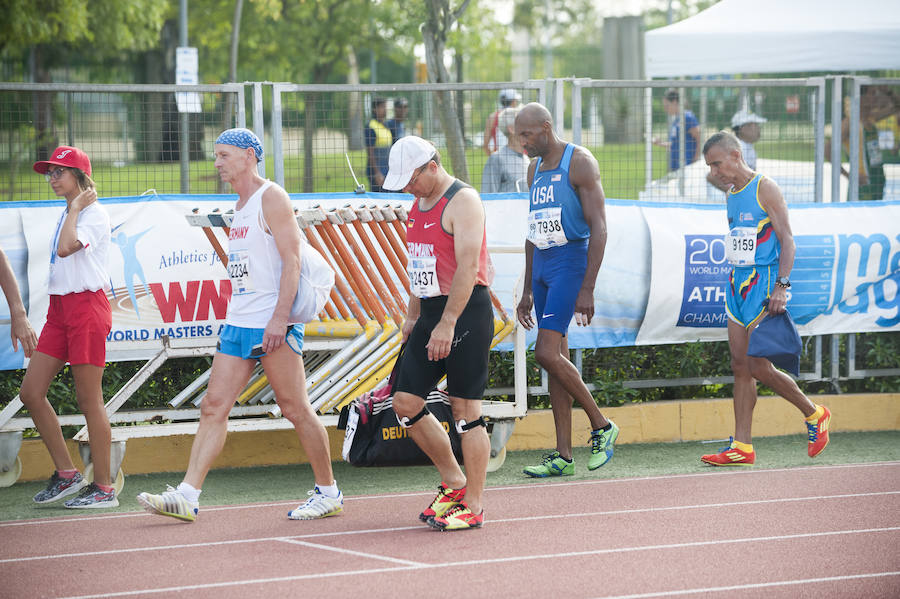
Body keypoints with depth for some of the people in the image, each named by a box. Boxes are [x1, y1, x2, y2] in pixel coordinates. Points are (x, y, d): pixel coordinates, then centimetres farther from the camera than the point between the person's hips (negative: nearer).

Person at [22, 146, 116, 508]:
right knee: (31, 393, 2)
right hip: (59, 308, 9)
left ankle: (104, 488, 0)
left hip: (86, 306, -9)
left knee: (89, 400, -6)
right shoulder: (66, 216, 18)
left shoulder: (94, 214, -9)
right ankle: (66, 474, 11)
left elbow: (65, 248, -25)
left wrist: (75, 208, -14)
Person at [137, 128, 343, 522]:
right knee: (214, 405, 0)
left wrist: (280, 317, -23)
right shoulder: (239, 206, 19)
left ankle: (328, 492, 9)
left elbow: (291, 259, -15)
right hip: (238, 323, 9)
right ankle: (187, 496, -5)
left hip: (272, 324, -9)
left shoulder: (271, 197, -8)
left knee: (295, 409, -2)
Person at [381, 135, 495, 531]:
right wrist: (413, 316, 20)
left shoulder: (462, 201, -13)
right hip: (432, 313, 9)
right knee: (406, 403, 6)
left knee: (465, 410, -5)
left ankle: (473, 507, 1)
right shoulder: (419, 204, 15)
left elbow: (467, 266, -21)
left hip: (466, 312, -9)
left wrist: (447, 324, -25)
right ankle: (454, 482, 20)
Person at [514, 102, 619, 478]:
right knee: (556, 357, 5)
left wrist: (587, 289, -21)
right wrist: (527, 291, 21)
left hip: (572, 260, -8)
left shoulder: (579, 162, -10)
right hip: (543, 264, 8)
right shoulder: (535, 169, 16)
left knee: (547, 353, -17)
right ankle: (563, 457, 6)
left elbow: (598, 227, -15)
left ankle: (602, 426, -2)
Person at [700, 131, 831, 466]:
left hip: (763, 284, -8)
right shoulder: (732, 193, 15)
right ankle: (742, 447, 2)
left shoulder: (765, 188, -9)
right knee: (740, 367, 3)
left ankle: (814, 414, 12)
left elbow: (787, 240, -12)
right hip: (738, 284, 8)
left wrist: (782, 286, -21)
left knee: (759, 368, -8)